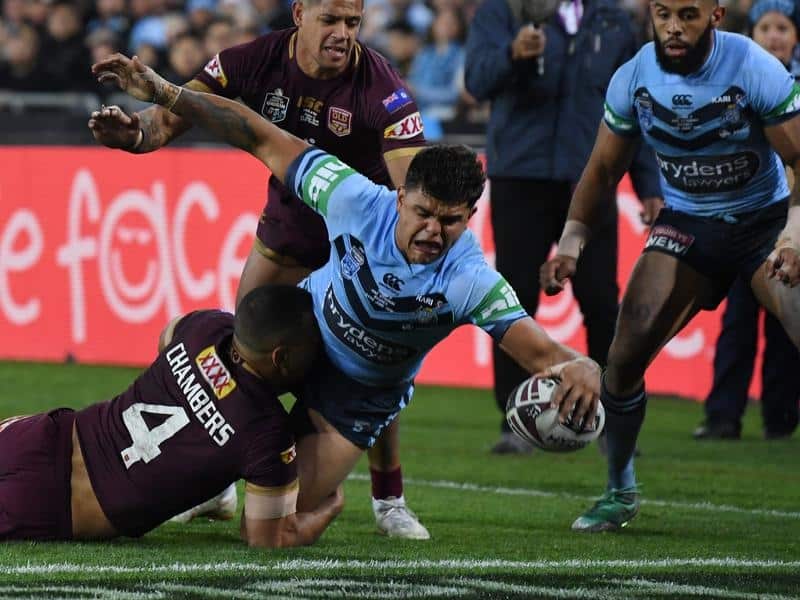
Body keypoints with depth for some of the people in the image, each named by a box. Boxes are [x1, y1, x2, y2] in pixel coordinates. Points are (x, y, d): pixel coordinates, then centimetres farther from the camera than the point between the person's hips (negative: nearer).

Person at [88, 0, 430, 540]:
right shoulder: (257, 61, -20)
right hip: (287, 229, 3)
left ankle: (389, 500, 6)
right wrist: (135, 133, -48)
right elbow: (174, 117, -25)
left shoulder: (381, 86, -29)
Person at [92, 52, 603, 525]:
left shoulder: (472, 281, -35)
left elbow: (540, 351, -38)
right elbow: (263, 141, -26)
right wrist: (164, 93, -30)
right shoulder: (356, 200, -32)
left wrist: (580, 368, -64)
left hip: (363, 392, -2)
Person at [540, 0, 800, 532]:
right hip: (687, 224, 3)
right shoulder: (633, 79, -9)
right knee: (624, 357, -9)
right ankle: (621, 492, 13)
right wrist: (572, 239, -9)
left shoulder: (756, 70, -20)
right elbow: (603, 169, 4)